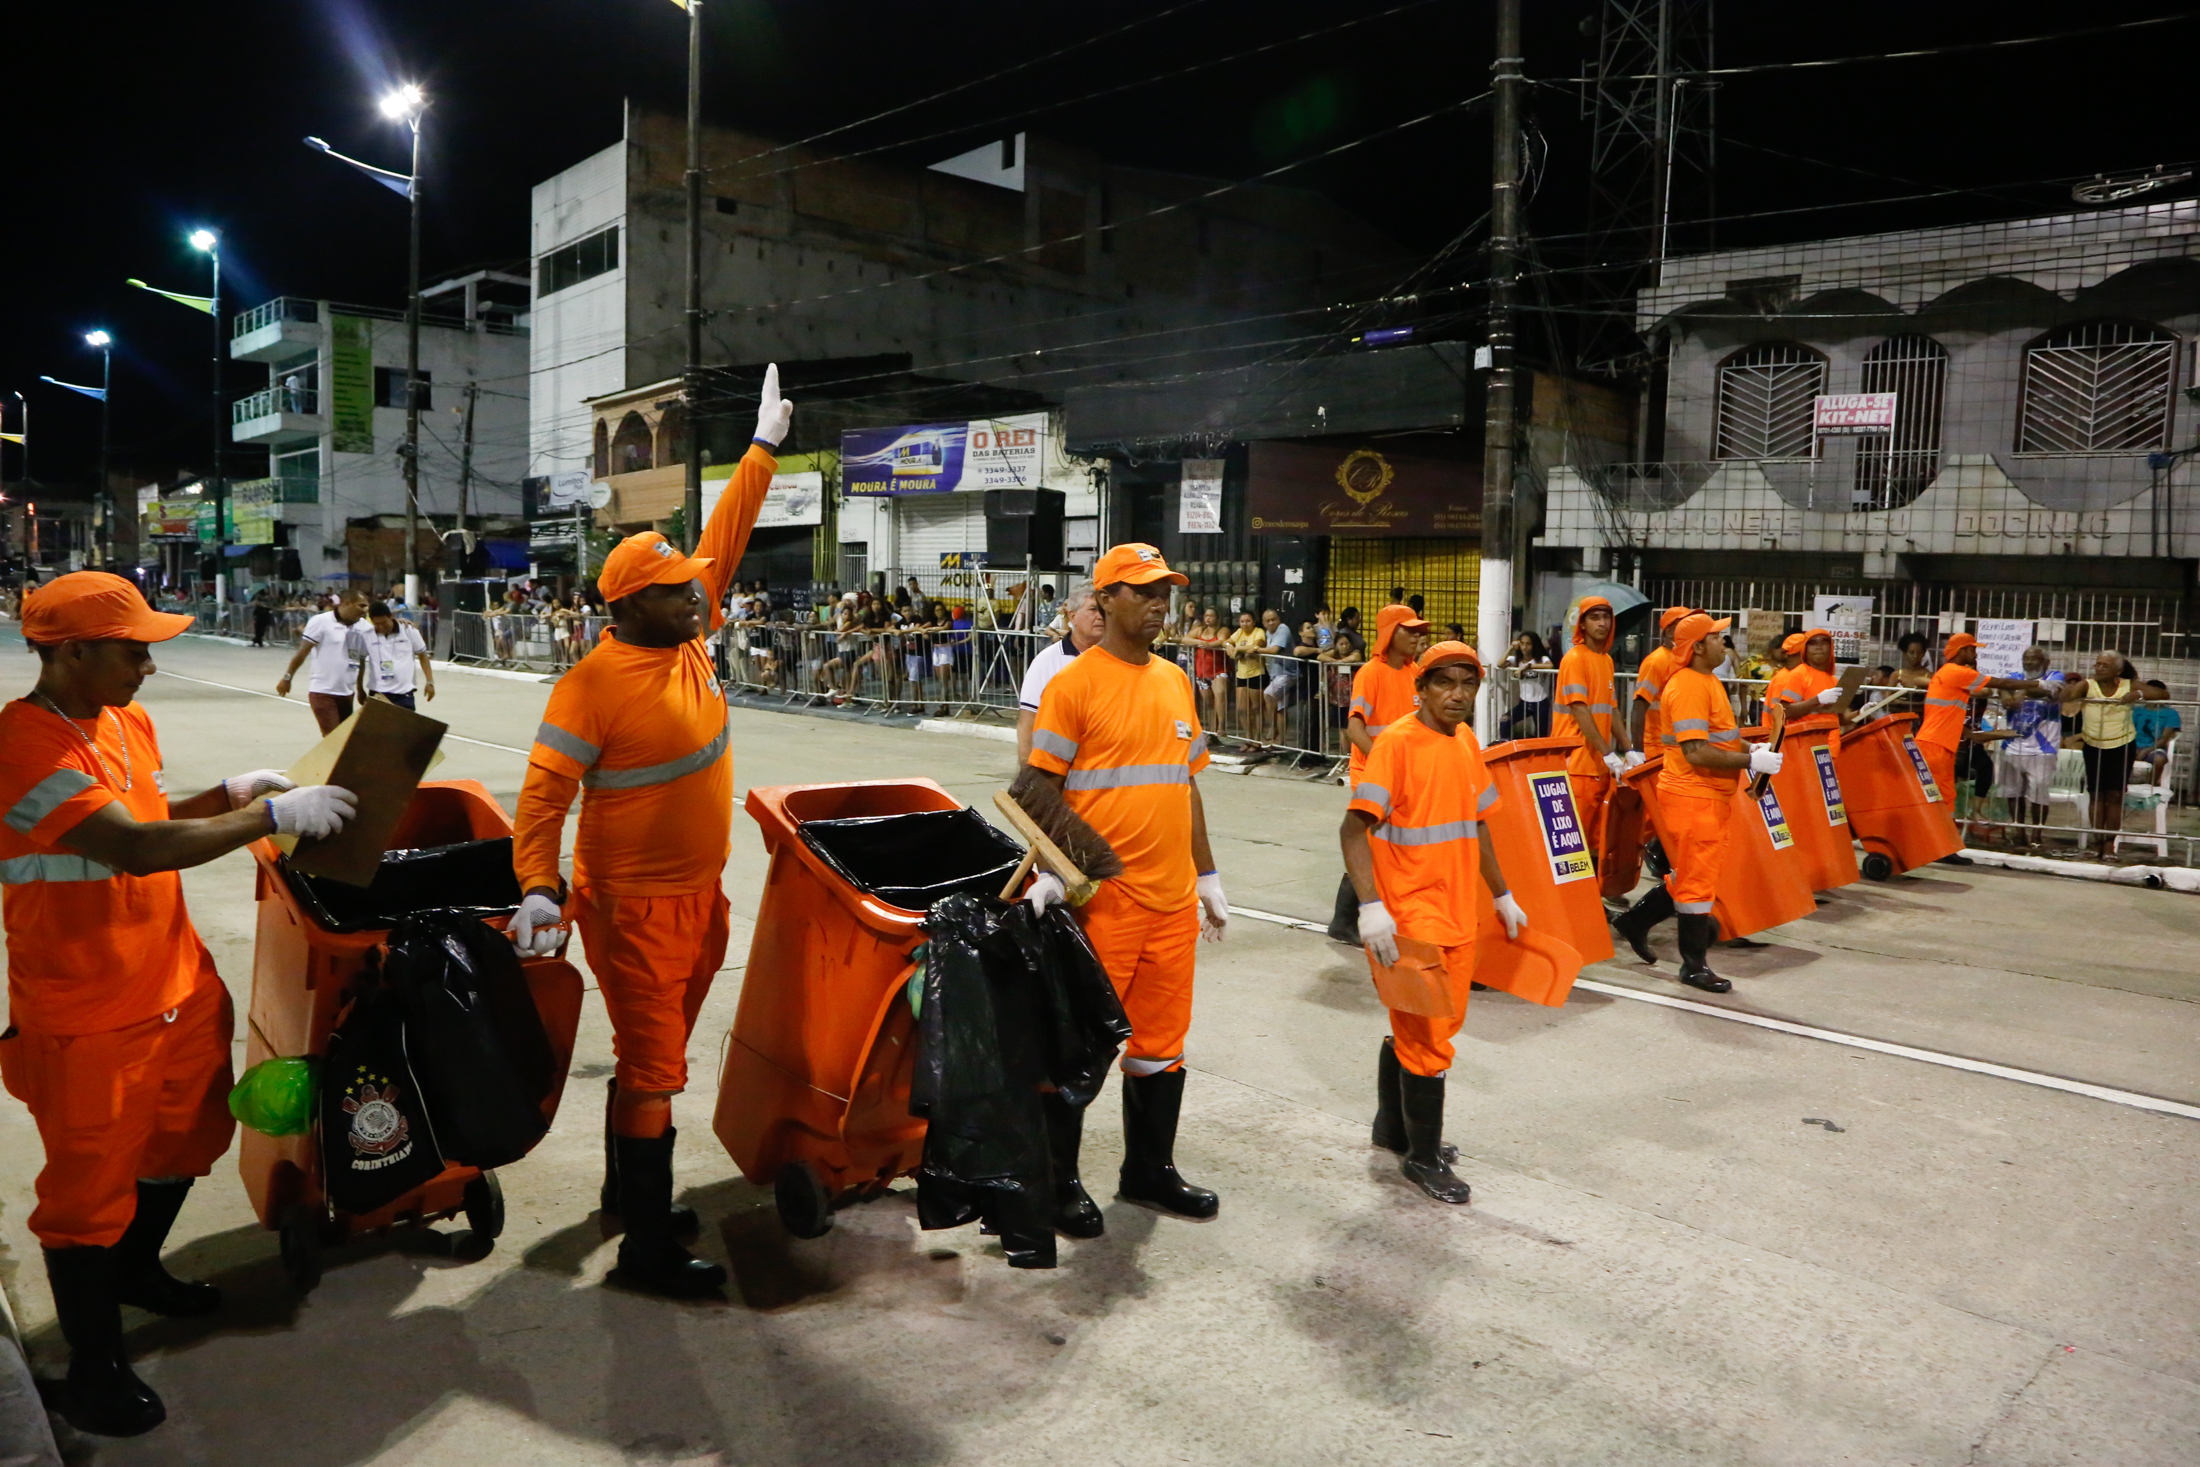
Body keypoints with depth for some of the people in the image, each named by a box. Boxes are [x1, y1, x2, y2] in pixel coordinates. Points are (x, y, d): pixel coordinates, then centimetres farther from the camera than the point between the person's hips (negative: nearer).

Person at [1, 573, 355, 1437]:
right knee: (91, 1180, 7)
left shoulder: (125, 720, 5)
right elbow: (139, 847, -32)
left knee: (184, 1136, 24)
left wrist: (229, 794, 2)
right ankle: (94, 1363, 24)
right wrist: (274, 815, -27)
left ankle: (136, 1272, 48)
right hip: (87, 1012, -9)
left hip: (176, 979, 9)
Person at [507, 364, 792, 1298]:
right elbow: (544, 789, -21)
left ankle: (629, 1192, 40)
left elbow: (722, 542, 9)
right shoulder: (594, 686, -19)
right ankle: (647, 1247, 12)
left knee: (657, 1054, 21)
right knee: (651, 1066, 0)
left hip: (699, 894, 8)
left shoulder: (688, 640, 3)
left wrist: (763, 449, 13)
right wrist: (538, 886, -31)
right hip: (635, 905, -8)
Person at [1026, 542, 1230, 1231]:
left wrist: (1207, 877, 17)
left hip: (1172, 898, 6)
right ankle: (1058, 1181, 19)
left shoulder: (1175, 682, 12)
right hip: (1101, 897, -6)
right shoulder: (1074, 684, -8)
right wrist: (1050, 872, -18)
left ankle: (1150, 1170, 31)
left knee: (1163, 1038, 15)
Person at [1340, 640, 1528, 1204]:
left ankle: (1393, 1127, 37)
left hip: (1457, 914, 7)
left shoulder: (1466, 743, 9)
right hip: (1410, 918, -7)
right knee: (1428, 1036, 0)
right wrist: (1371, 908, -28)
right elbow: (1354, 828, -20)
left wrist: (1502, 896, 23)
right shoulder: (1398, 742, -14)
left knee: (1418, 1027, 18)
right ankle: (1423, 1159, 16)